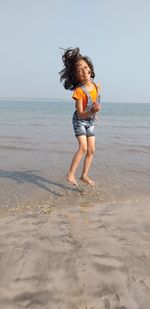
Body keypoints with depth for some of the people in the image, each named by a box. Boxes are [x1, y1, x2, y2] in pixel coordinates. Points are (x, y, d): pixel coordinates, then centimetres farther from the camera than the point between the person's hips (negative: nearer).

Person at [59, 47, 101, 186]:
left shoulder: (95, 86, -7)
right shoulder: (79, 91, -25)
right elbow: (80, 114, -27)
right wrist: (92, 111, -44)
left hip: (91, 121, 6)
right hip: (79, 121, -6)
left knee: (91, 150, 3)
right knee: (83, 147, -22)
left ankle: (84, 175, 16)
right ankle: (70, 174, -11)